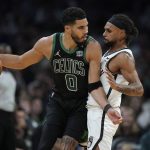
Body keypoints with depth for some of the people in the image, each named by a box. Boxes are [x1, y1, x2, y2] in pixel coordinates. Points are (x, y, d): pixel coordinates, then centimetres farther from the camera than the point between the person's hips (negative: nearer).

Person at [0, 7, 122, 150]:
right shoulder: (48, 43, -12)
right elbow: (21, 62, 6)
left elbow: (94, 86, -20)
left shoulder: (92, 47, -21)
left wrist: (107, 108, -35)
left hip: (82, 104, -3)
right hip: (58, 101, 3)